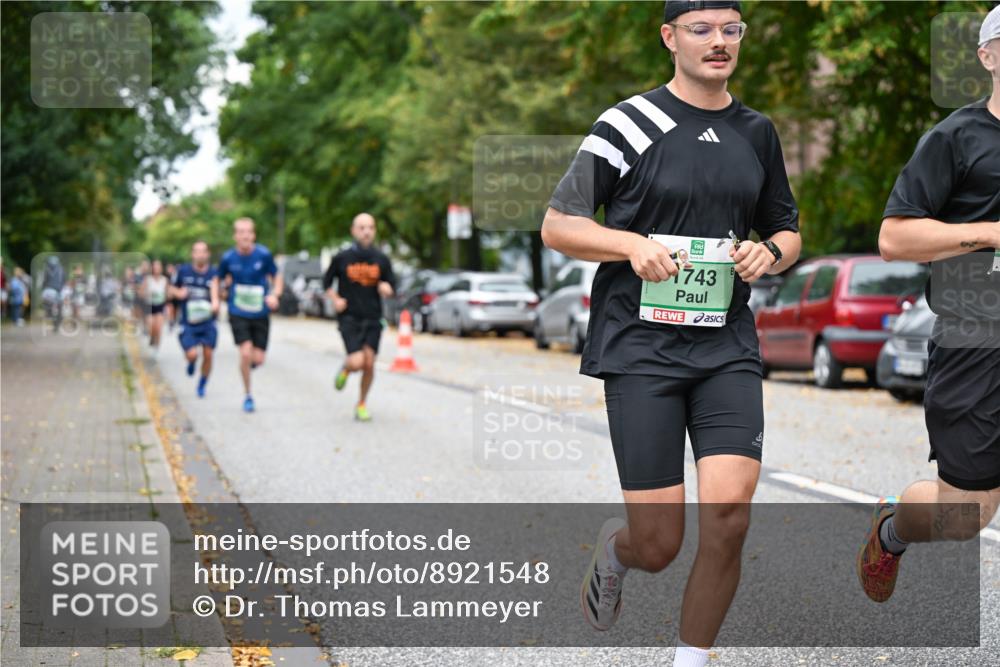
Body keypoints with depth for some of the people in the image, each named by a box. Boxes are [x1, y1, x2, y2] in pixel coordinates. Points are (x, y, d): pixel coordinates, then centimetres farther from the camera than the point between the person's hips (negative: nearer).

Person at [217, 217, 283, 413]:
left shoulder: (264, 255, -9)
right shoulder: (228, 258, -6)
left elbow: (277, 278, 2)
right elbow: (219, 280, 11)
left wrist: (274, 295, -15)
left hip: (260, 314, 1)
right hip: (238, 314, -1)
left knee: (258, 359, -2)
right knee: (246, 353, -16)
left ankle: (249, 363, 38)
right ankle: (248, 396, 4)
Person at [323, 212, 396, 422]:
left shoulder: (381, 259, 3)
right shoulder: (342, 258, -3)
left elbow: (391, 285, 11)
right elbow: (327, 281, 10)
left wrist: (386, 288, -12)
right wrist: (335, 299, -7)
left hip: (373, 319, 2)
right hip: (349, 318, -2)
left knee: (369, 363, -4)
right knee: (357, 362, -17)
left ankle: (361, 405, 16)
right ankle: (344, 370, 22)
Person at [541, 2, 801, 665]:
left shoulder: (757, 132, 14)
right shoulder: (629, 124, -2)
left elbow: (787, 231, 25)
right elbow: (556, 225, -1)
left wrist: (769, 253, 1)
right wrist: (633, 243, -17)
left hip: (728, 348, 4)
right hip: (641, 346, -4)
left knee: (728, 517, -13)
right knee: (659, 545, -4)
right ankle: (613, 547, 34)